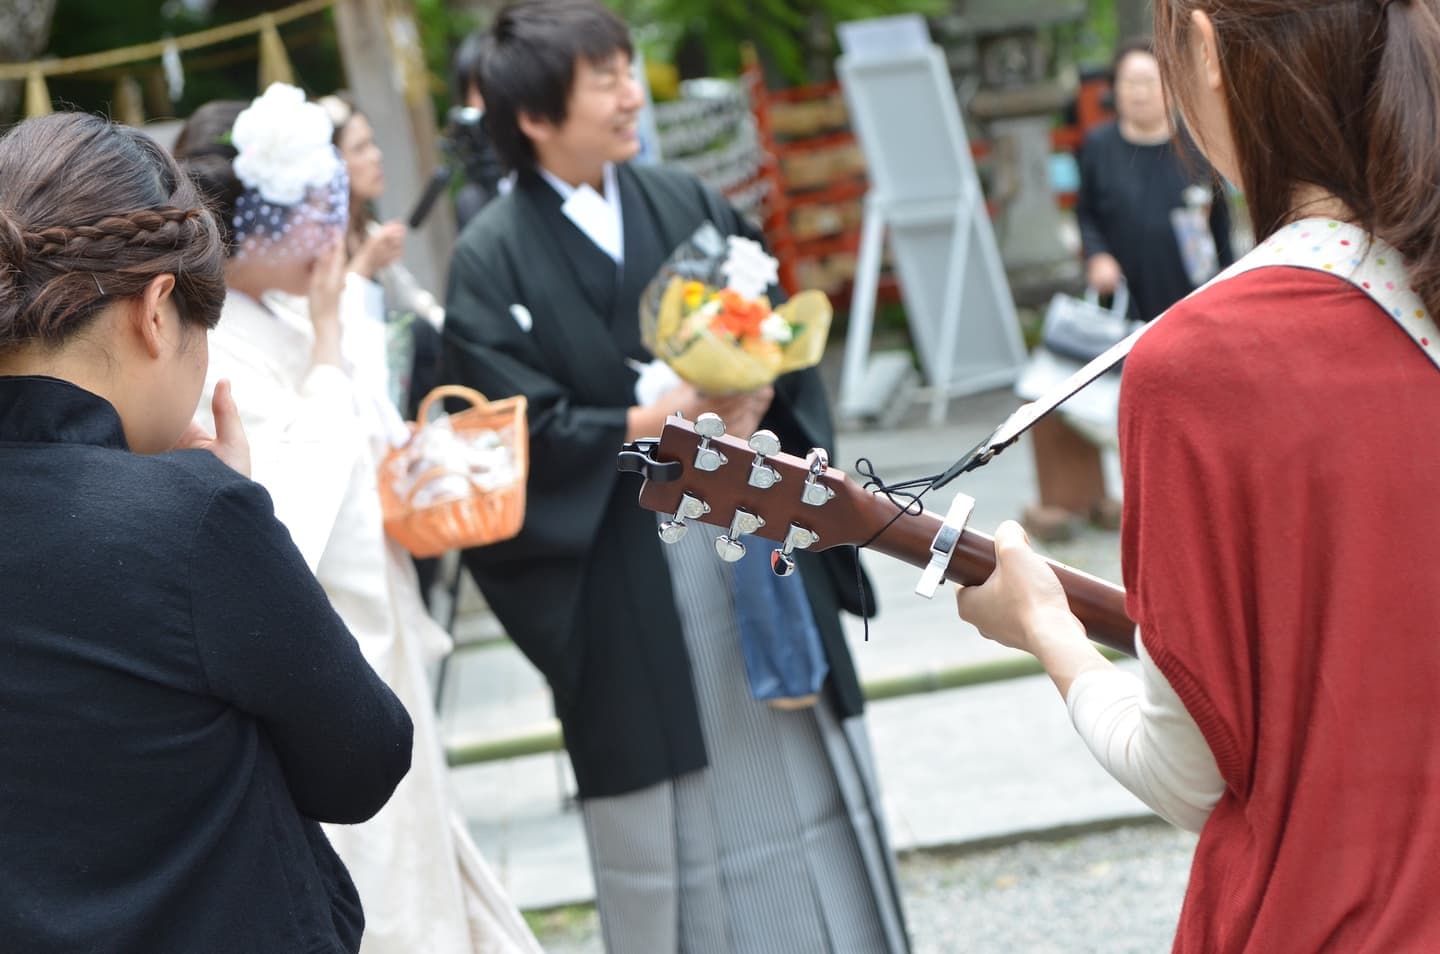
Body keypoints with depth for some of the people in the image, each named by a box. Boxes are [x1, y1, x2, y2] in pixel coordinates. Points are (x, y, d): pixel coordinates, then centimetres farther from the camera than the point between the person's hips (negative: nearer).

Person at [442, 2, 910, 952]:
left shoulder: (689, 205, 6)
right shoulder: (493, 261, -7)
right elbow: (527, 437, -13)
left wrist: (748, 406, -14)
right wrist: (671, 418, -18)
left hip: (760, 554, 4)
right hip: (630, 595, -4)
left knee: (806, 788, 12)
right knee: (675, 837, 4)